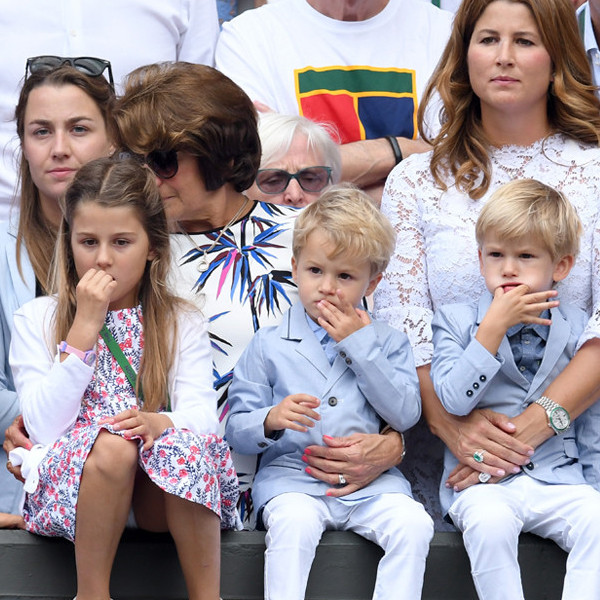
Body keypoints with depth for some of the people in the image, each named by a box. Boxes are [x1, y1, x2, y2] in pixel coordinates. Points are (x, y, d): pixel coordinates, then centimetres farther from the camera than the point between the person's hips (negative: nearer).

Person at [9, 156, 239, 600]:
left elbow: (202, 415, -5)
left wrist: (160, 422, -29)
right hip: (68, 487, -1)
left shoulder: (183, 324, 10)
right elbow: (45, 427, -9)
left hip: (161, 495, 1)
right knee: (110, 445, -33)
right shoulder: (36, 320, 5)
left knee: (185, 447, -31)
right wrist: (86, 327, -13)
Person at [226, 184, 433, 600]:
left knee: (413, 524, -25)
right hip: (292, 475, -2)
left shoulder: (387, 342, 14)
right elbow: (236, 429, 5)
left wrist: (361, 346, -5)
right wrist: (271, 420, -19)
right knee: (294, 523, -33)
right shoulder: (270, 346, 10)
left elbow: (406, 415, -2)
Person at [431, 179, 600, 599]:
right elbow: (453, 400, -11)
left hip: (557, 475, 2)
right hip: (480, 481, -2)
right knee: (490, 521, -34)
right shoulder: (455, 321, 5)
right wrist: (494, 328, -15)